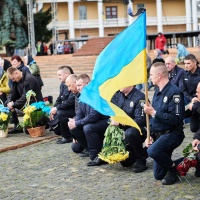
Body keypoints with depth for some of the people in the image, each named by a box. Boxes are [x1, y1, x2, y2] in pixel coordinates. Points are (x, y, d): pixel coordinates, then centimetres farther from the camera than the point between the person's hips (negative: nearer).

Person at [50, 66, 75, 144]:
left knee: (60, 113, -28)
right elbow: (59, 99, 13)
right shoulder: (62, 85, 8)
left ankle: (67, 137, -14)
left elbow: (70, 101, -27)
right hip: (66, 108, 10)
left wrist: (57, 108, -23)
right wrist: (53, 108, -3)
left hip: (74, 110, -10)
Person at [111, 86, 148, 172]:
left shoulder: (139, 98, -20)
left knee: (129, 133, -40)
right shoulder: (118, 94, 0)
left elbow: (141, 121, -27)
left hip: (141, 129, -7)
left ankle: (141, 161, -21)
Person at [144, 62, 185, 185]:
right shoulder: (158, 92, 9)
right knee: (158, 175, 8)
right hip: (159, 135, 8)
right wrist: (150, 135, 7)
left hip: (172, 134, -8)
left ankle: (173, 170, -12)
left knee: (153, 151, -35)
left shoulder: (174, 92, -19)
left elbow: (176, 119, -26)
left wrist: (154, 112, -24)